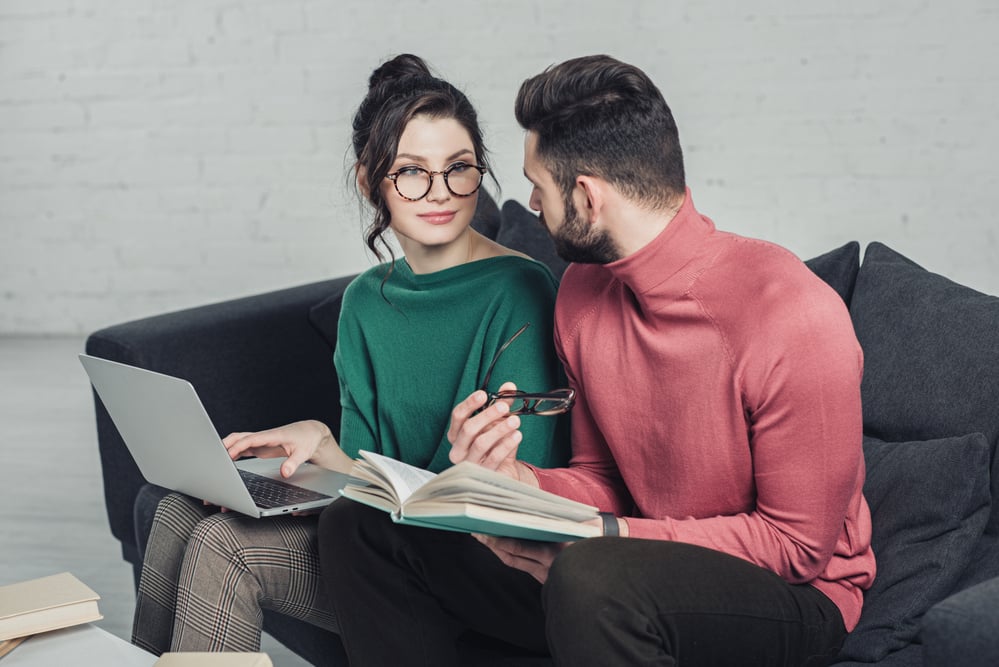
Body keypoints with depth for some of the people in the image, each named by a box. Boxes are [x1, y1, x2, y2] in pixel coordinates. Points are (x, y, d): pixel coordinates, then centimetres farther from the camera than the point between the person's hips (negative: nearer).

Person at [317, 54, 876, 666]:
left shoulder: (794, 317, -22)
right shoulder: (584, 291, 1)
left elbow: (798, 543, -17)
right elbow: (604, 481, 8)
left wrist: (605, 535, -24)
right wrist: (517, 480, -14)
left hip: (793, 596, -6)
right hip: (640, 562, 7)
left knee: (590, 577, -41)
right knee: (361, 527, -1)